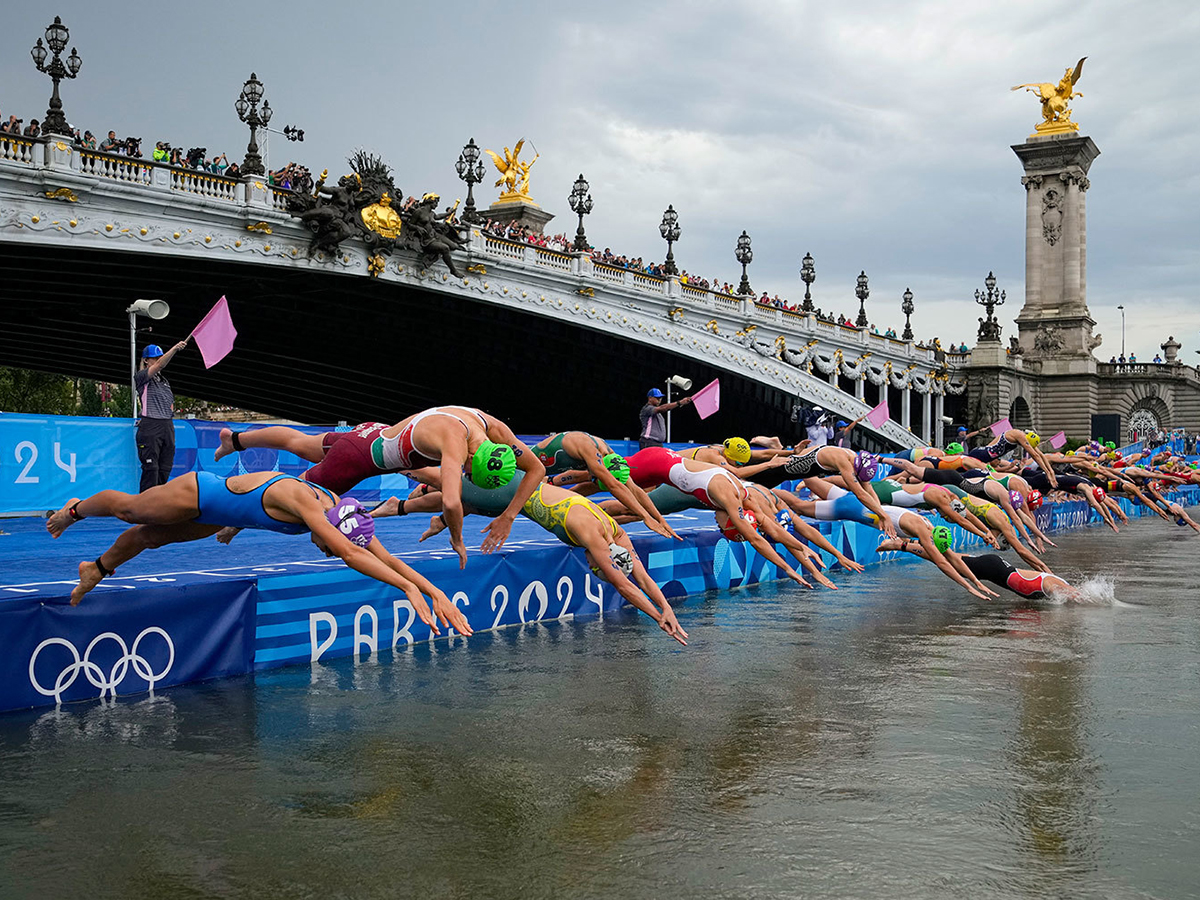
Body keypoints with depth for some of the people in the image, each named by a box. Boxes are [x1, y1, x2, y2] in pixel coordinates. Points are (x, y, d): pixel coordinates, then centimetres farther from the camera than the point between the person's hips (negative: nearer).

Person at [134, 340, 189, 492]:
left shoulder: (164, 380, 21)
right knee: (151, 468, -10)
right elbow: (159, 365, -19)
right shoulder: (141, 377, -1)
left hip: (168, 426, 7)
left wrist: (170, 410, 11)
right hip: (150, 427, -7)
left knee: (165, 468, 5)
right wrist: (175, 348, -28)